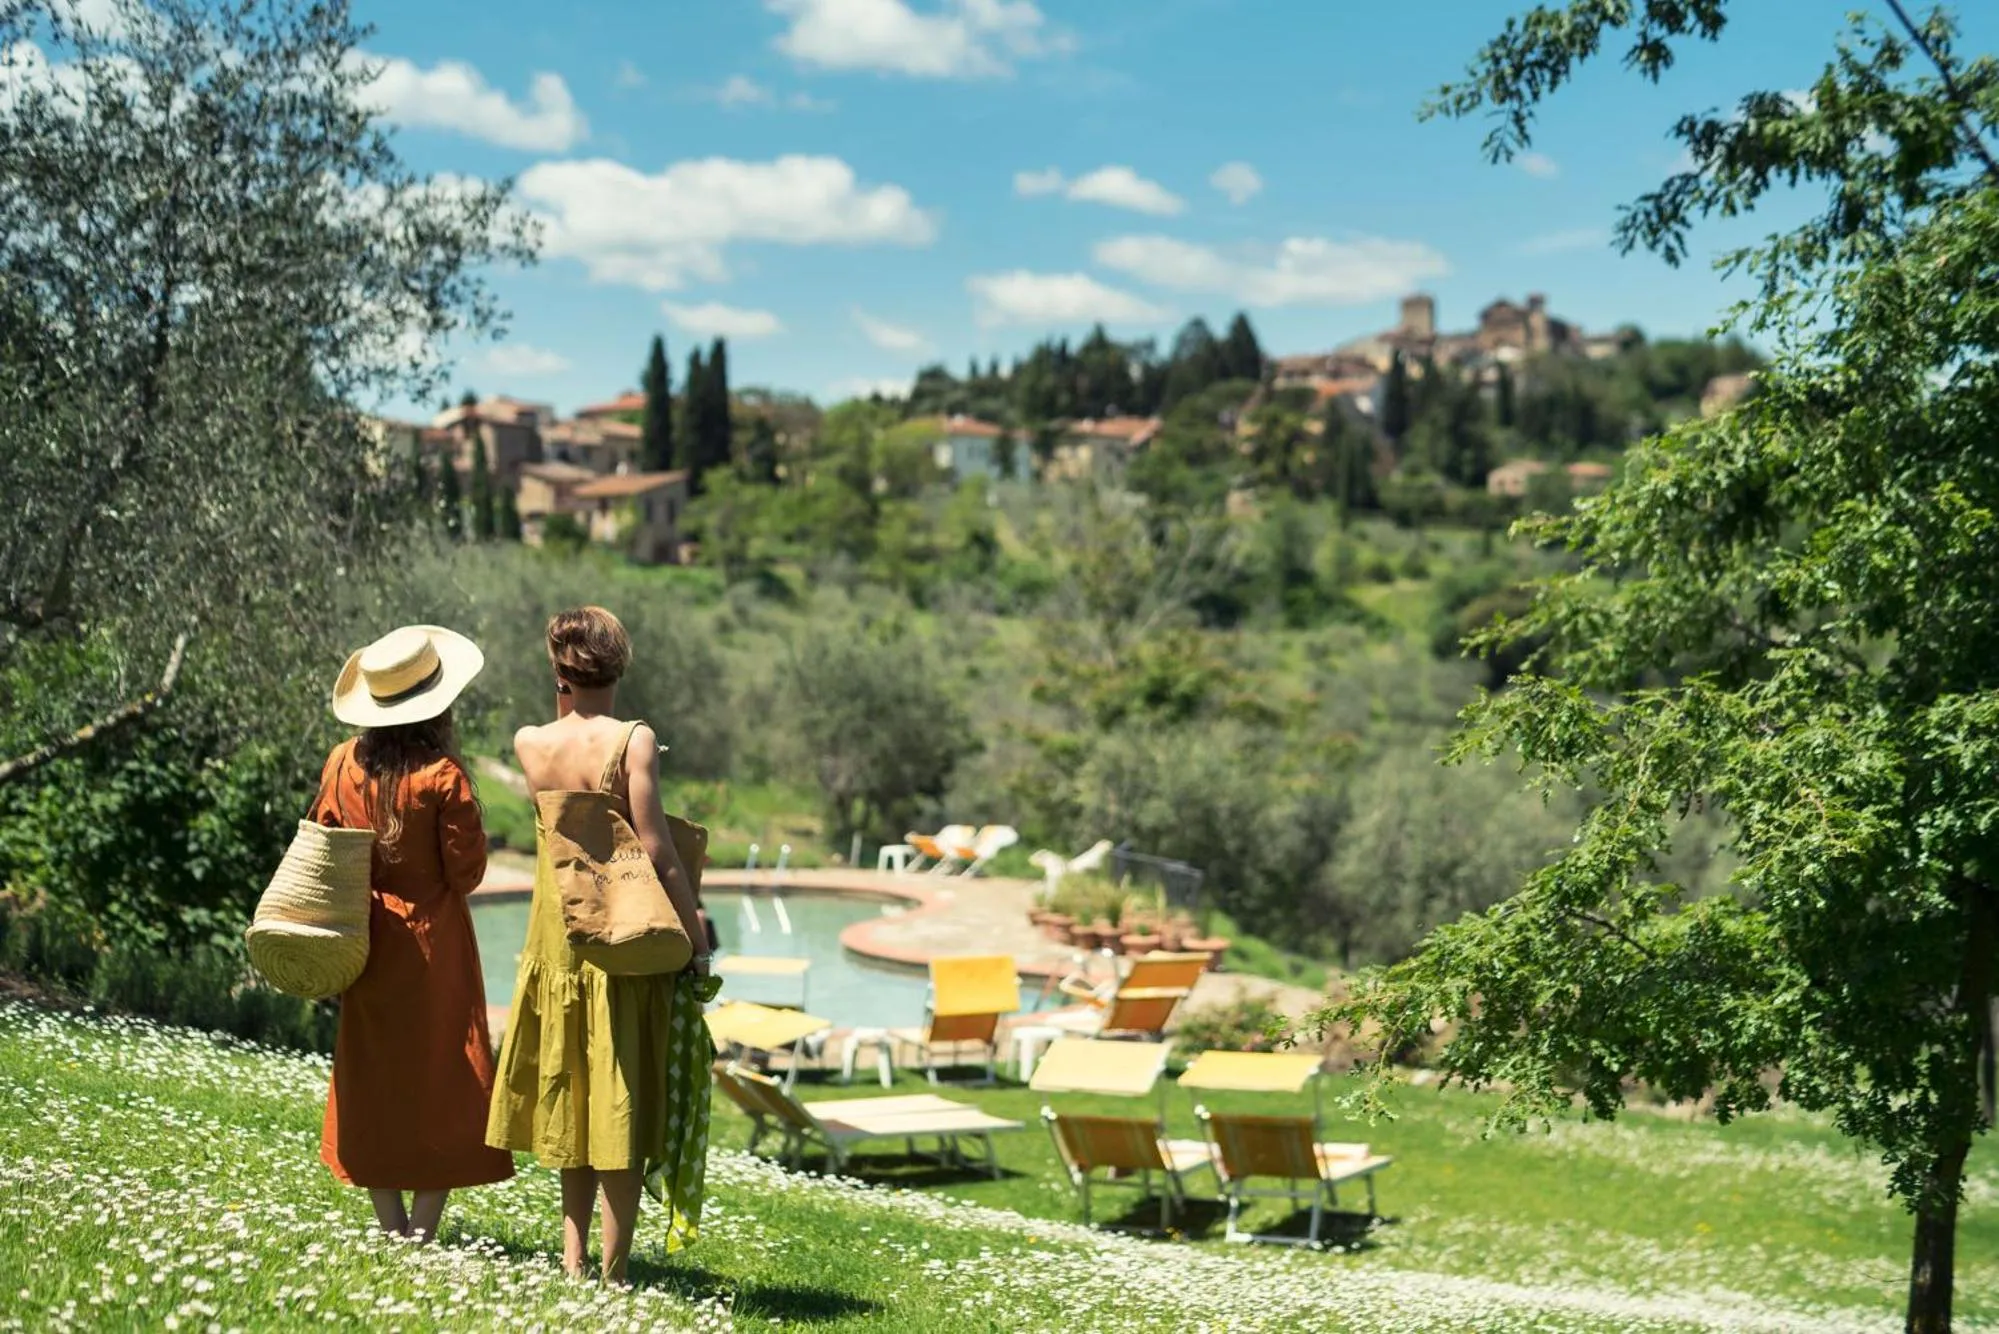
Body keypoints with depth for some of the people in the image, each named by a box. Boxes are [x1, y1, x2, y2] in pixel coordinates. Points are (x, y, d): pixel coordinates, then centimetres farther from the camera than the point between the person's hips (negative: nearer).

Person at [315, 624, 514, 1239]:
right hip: (433, 946, -5)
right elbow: (466, 870, -12)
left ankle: (393, 1229, 16)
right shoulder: (442, 777, -17)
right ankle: (422, 1231, 1)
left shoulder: (342, 764, -3)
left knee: (371, 1078, 13)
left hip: (368, 949, 5)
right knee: (443, 1084, 4)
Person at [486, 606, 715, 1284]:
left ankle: (573, 1260, 19)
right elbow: (656, 851, -17)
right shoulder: (633, 740, -13)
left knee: (574, 1097, 16)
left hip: (556, 941, 5)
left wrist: (566, 704, 18)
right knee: (621, 1103, 2)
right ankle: (612, 1273, 5)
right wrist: (698, 941, -12)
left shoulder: (529, 743, 1)